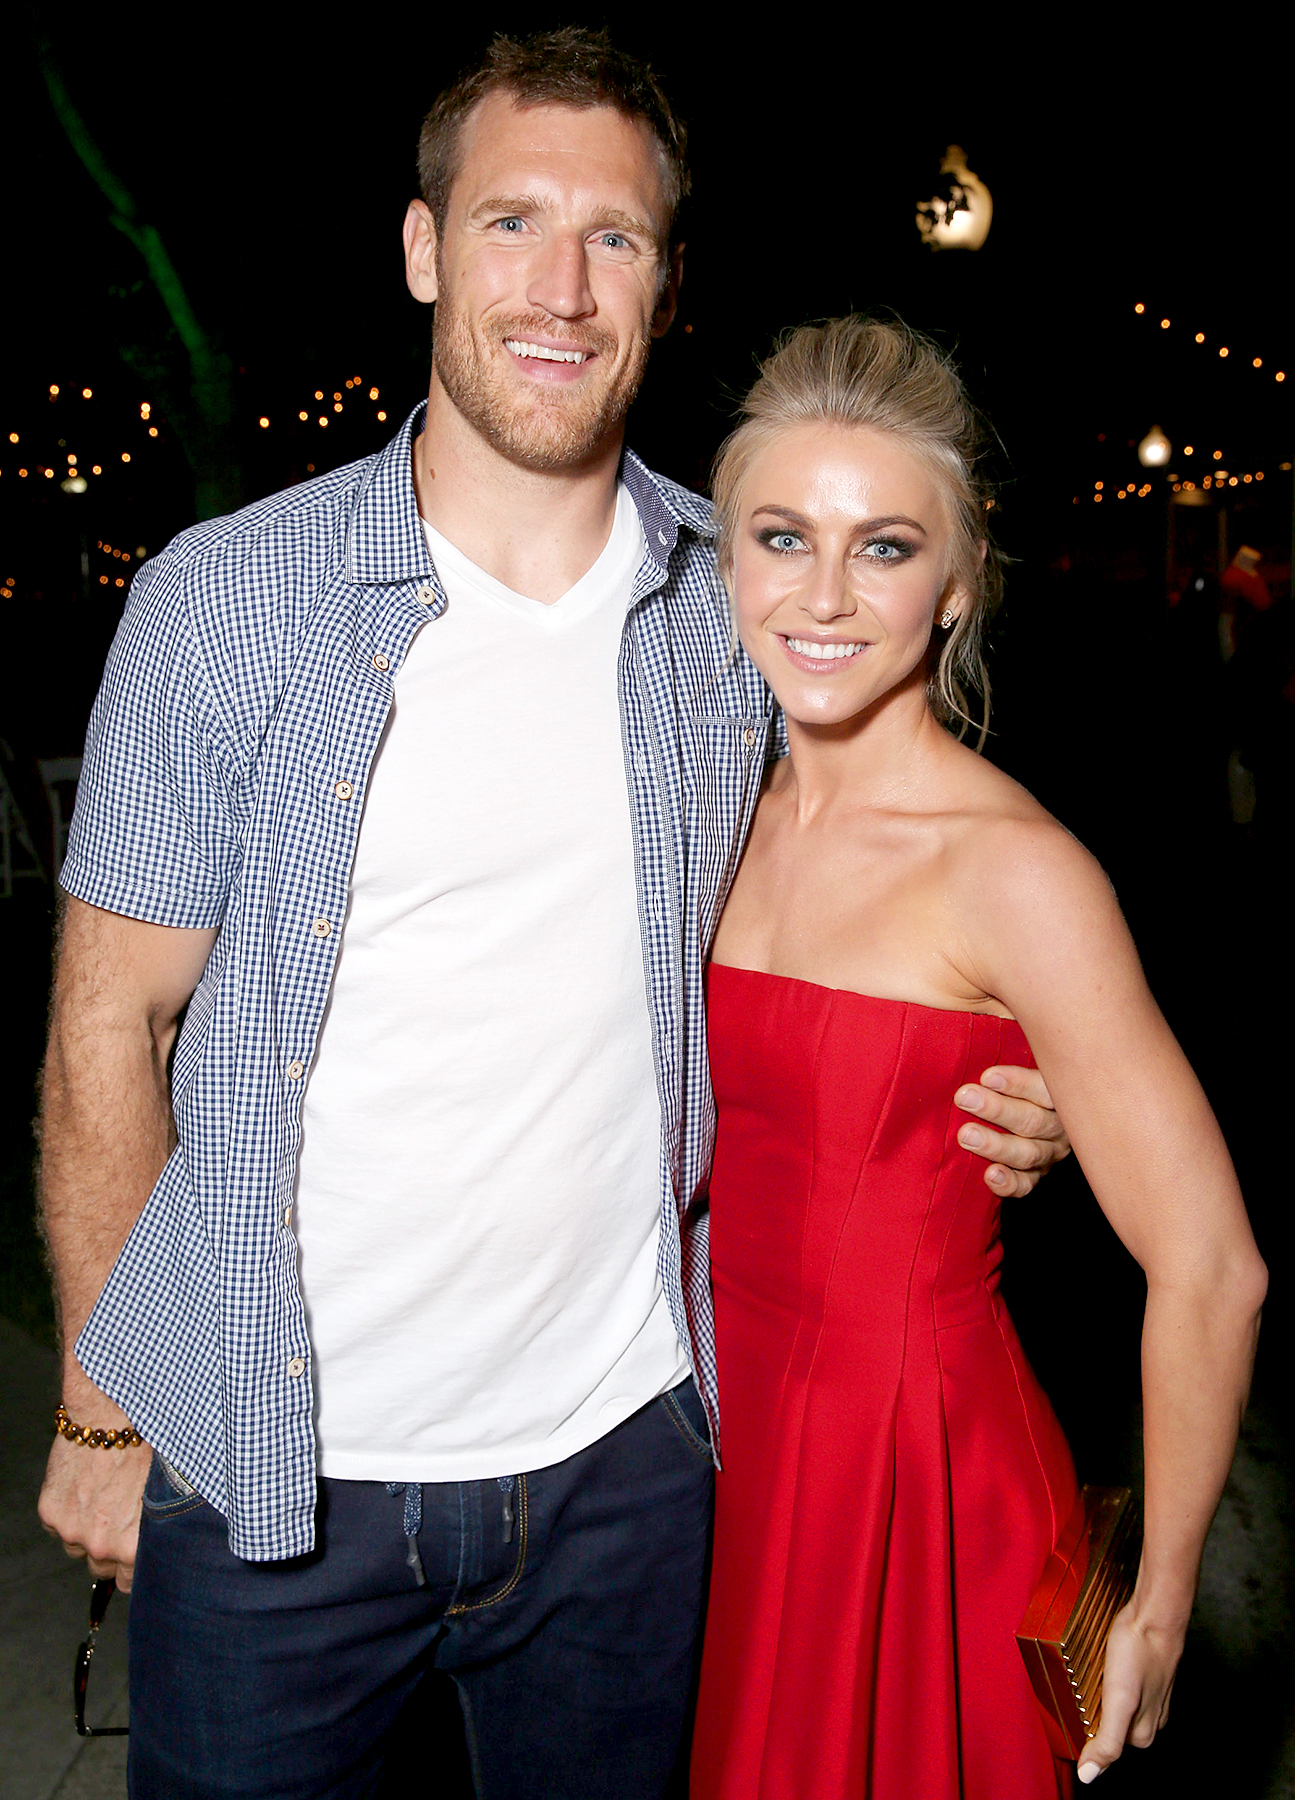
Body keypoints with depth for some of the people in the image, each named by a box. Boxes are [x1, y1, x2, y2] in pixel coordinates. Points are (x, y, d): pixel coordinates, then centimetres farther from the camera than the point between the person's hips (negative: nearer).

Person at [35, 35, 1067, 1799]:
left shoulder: (745, 603, -3)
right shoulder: (225, 597, -10)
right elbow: (110, 1026, -5)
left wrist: (977, 1100, -5)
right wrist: (102, 1410, -2)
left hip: (623, 1450, 2)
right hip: (271, 1459, -1)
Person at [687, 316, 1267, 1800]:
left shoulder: (1013, 869, -20)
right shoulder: (737, 824, 0)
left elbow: (1210, 1271, -18)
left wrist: (1157, 1615, -8)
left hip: (926, 1478, -6)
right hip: (743, 1451, 6)